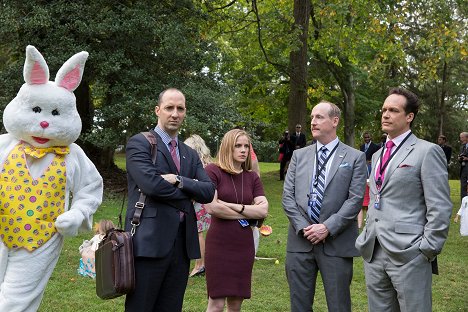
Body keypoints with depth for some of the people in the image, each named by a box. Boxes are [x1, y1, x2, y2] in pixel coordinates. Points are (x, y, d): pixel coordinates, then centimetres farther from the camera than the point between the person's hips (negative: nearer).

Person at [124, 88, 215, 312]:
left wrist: (179, 181, -11)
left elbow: (209, 192, 5)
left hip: (183, 244, 6)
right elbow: (151, 183, -18)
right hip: (149, 241, -6)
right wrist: (189, 192, -4)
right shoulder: (139, 143, -2)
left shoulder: (190, 155, 18)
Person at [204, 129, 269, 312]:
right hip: (219, 245, -5)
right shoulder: (213, 171, -5)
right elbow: (212, 207, -15)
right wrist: (246, 215, -5)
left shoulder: (252, 177, 9)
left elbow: (263, 210, -1)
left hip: (244, 246, 5)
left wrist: (235, 206, -12)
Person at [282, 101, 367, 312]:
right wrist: (302, 227, -7)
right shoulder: (299, 156, 12)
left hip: (336, 243, -3)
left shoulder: (355, 157, 2)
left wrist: (328, 227, -14)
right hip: (300, 241, 3)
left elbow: (355, 199, -6)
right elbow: (288, 196, 6)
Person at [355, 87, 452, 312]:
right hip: (373, 253, 7)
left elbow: (440, 207, -10)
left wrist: (428, 249, -12)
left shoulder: (427, 152, -6)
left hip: (408, 254, -7)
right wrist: (366, 238, 15)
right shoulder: (378, 155, 18)